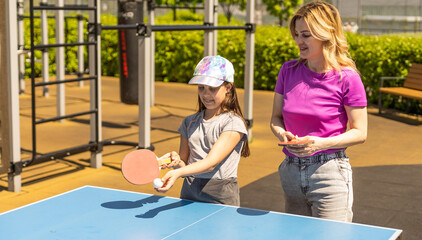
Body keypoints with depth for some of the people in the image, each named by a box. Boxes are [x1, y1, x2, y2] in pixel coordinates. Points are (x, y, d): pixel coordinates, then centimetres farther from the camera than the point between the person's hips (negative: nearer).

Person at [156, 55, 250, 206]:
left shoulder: (233, 123, -9)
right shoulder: (189, 122, 9)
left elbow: (211, 162, -19)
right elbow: (185, 164, 13)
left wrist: (177, 173, -32)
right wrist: (177, 162, -11)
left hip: (221, 198, -4)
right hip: (189, 195, 4)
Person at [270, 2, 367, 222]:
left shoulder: (347, 78, -11)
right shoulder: (288, 70, 3)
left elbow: (360, 133, -7)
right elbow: (276, 118, 12)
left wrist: (320, 143, -20)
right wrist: (282, 134, -11)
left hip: (329, 172, -5)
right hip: (291, 171, 5)